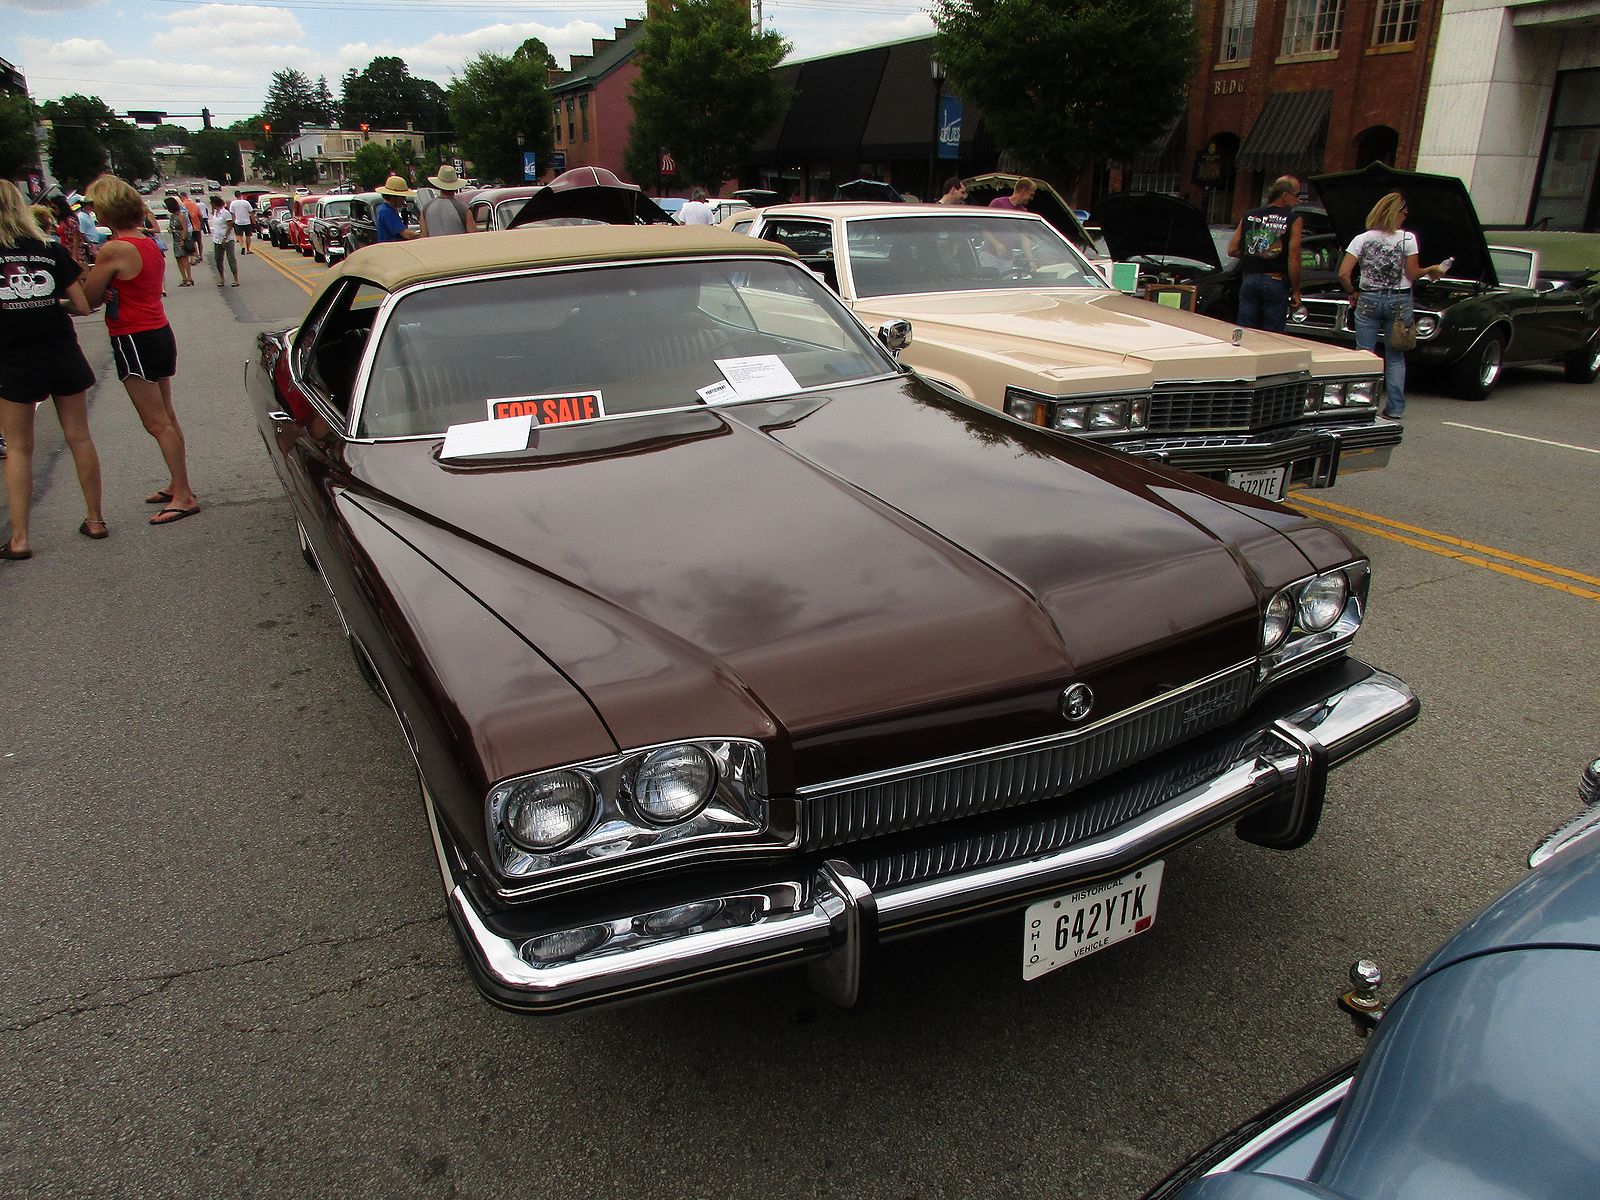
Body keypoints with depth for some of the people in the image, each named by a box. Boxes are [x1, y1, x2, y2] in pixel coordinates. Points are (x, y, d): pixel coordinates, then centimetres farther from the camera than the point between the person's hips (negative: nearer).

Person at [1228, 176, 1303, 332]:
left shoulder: (1249, 216, 8)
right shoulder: (1293, 220, -5)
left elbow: (1232, 250, 6)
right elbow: (1293, 258, -9)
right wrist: (1296, 291, -2)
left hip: (1249, 280, 4)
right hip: (1276, 283, -3)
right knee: (1272, 339, 3)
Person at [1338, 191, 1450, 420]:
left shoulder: (1361, 239, -2)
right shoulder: (1408, 238, -5)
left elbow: (1343, 274, -9)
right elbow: (1412, 275, -3)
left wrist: (1352, 293, 8)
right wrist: (1431, 270, 16)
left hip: (1368, 301, 0)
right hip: (1399, 302, 0)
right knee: (1395, 358, 8)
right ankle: (1395, 410, 9)